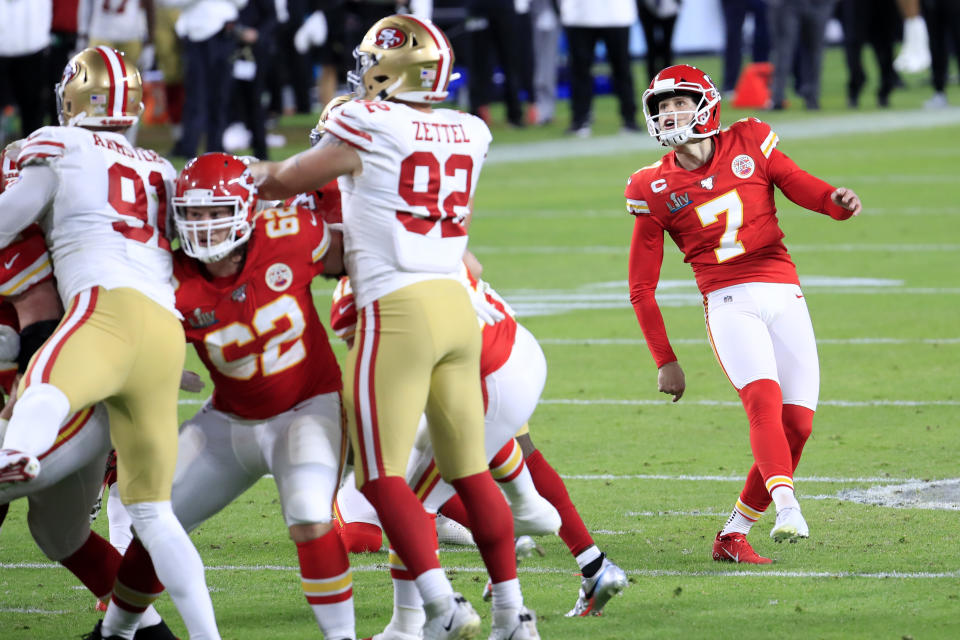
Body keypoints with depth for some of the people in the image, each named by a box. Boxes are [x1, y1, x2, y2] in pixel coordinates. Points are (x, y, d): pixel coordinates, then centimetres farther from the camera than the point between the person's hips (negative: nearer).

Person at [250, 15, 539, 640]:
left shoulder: (367, 125, -6)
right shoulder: (469, 134, 10)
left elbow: (286, 181, 9)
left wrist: (259, 173, 30)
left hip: (397, 311, -6)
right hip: (457, 306, 6)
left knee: (383, 476, -3)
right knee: (471, 471, 15)